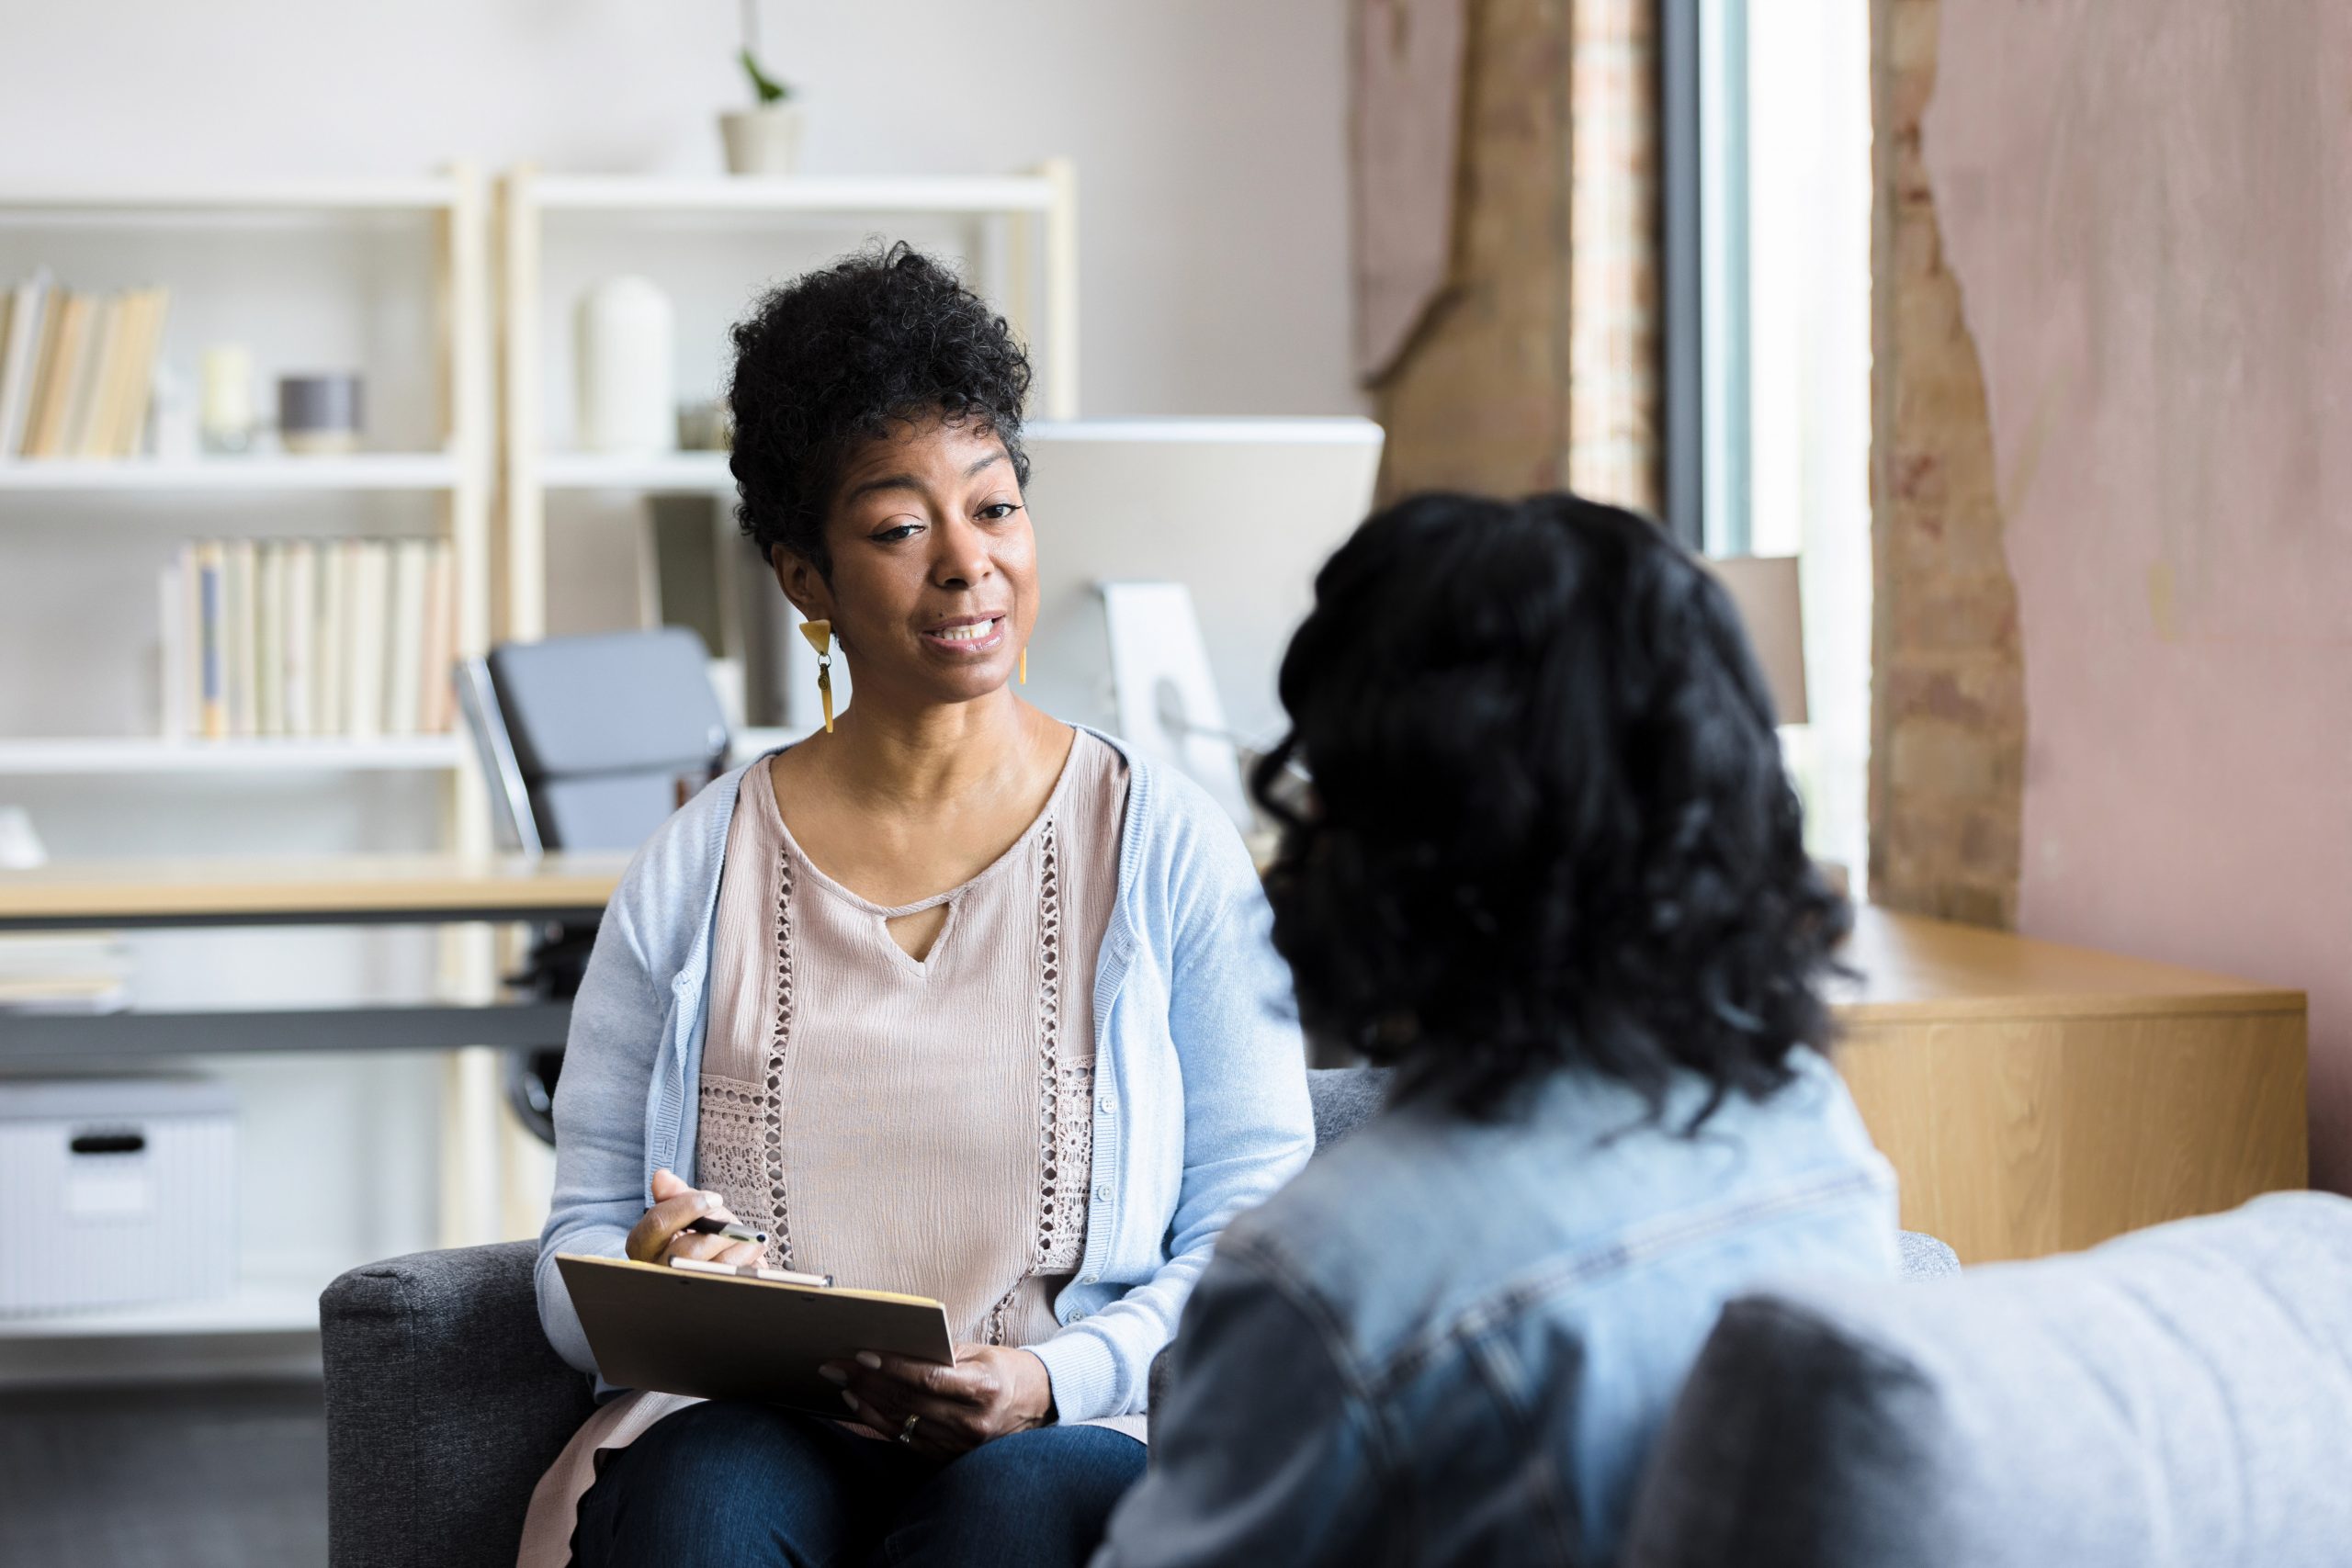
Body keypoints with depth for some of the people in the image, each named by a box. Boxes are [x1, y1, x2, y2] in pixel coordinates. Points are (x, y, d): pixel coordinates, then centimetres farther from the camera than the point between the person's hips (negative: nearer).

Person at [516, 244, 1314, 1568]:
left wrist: (1054, 1380, -15)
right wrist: (644, 1279, -11)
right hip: (747, 1429, 1)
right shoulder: (693, 874, 13)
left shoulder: (1170, 849, 8)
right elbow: (578, 1239, 14)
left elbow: (1255, 1237, 3)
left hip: (1068, 1447, -1)